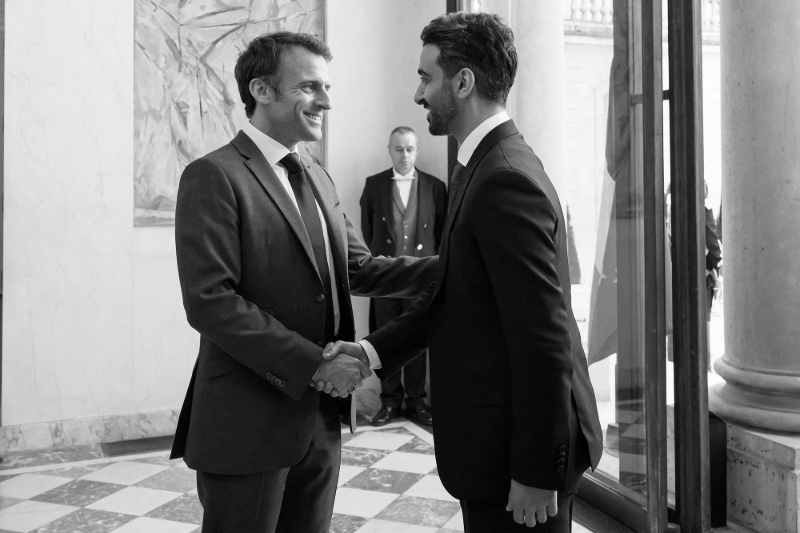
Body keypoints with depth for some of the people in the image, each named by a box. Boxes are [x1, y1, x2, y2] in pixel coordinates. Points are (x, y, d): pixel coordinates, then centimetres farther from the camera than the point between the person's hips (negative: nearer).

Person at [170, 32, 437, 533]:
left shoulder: (317, 177, 13)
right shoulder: (214, 176, -12)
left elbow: (359, 268, 9)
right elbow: (209, 300, -19)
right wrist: (311, 363, -20)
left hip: (321, 417, 7)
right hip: (249, 423, -7)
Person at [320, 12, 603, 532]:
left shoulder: (505, 179, -22)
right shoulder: (482, 166, 8)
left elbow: (544, 339, -23)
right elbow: (450, 294, 8)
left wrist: (536, 473, -18)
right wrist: (374, 351, -4)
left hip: (521, 448, -9)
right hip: (497, 436, 9)